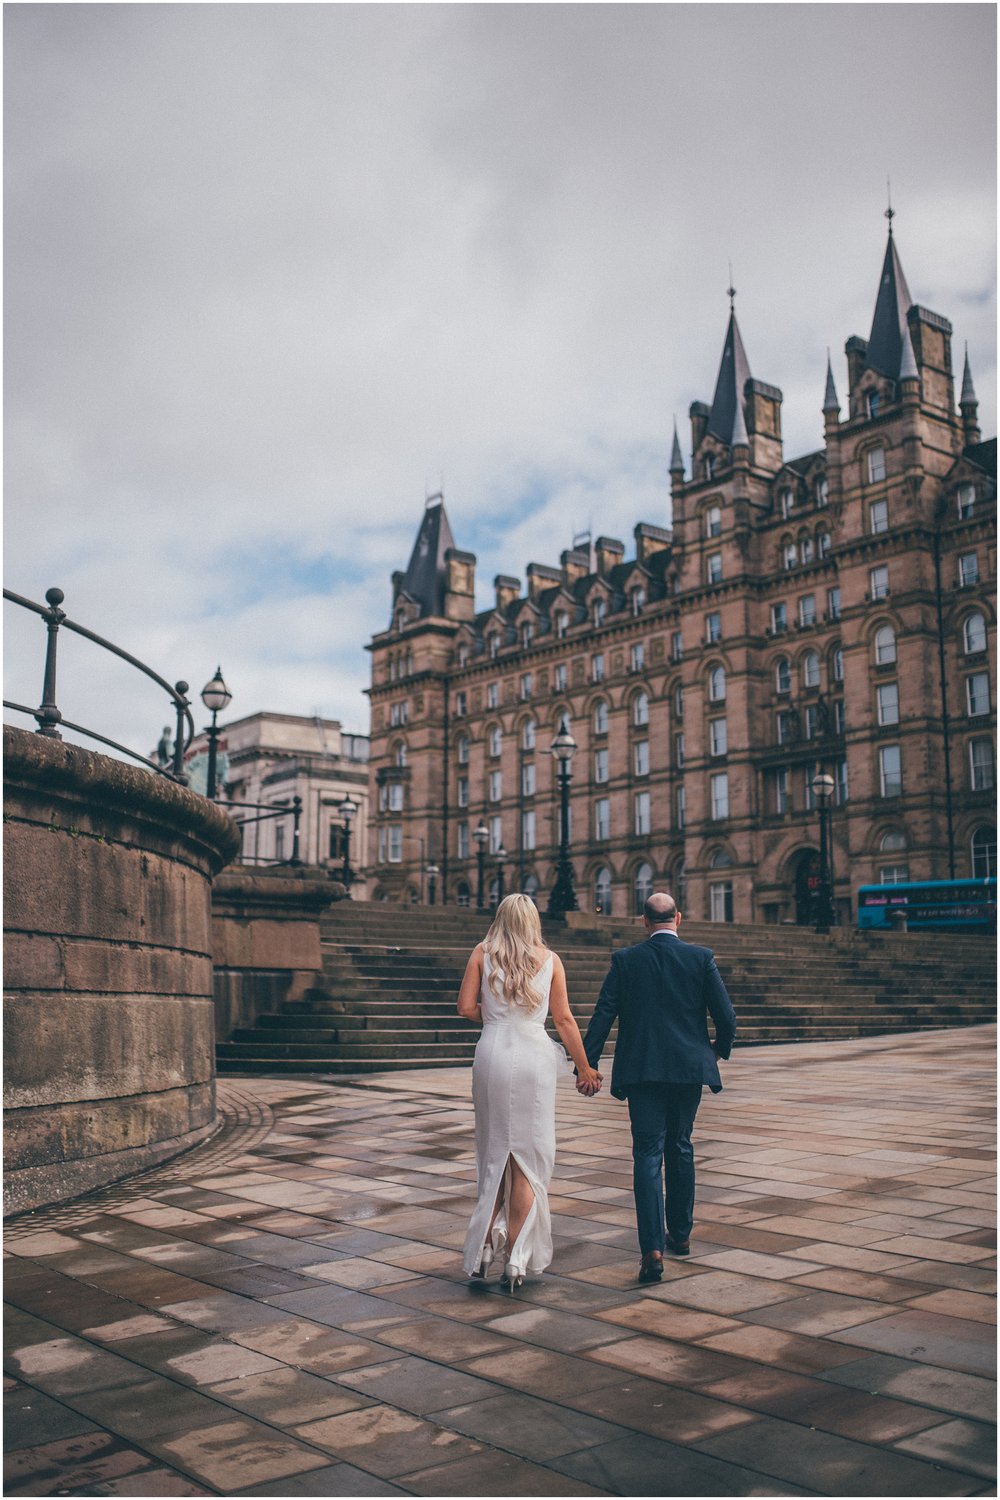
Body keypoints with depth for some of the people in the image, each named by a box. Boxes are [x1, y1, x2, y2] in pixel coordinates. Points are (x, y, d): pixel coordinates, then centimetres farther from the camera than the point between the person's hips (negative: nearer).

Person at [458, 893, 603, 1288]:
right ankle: (517, 1256, 5)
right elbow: (564, 1019, 5)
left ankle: (489, 1237, 2)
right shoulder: (550, 960, 5)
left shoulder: (482, 954, 4)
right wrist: (584, 1068, 12)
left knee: (494, 1150, 15)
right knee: (529, 1154, 6)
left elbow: (466, 1007, -1)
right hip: (534, 1057, 0)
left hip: (493, 1053, 1)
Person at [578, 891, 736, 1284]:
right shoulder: (702, 958, -2)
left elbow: (603, 1015, -5)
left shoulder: (625, 960, -2)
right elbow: (725, 1016, -3)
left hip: (641, 1070, -1)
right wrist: (720, 1049, 17)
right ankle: (680, 1234, 30)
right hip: (689, 1067, 2)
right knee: (680, 1148, 19)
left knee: (648, 1153, -1)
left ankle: (653, 1248, -14)